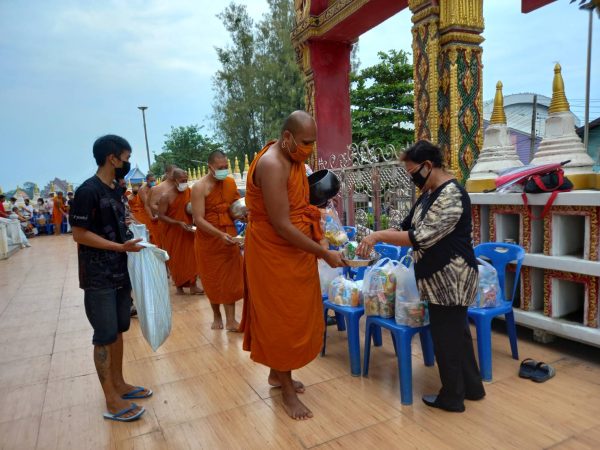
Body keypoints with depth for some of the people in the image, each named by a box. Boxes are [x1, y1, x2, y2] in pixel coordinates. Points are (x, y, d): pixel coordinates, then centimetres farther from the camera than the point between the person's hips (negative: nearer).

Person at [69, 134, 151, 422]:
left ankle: (119, 384, 30)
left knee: (118, 331, 16)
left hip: (120, 273, 8)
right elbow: (79, 234, -17)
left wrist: (134, 243, 6)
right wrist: (121, 247, -21)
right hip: (98, 278, -8)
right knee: (104, 336, 1)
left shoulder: (116, 190, 10)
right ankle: (112, 400, 13)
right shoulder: (88, 191, -15)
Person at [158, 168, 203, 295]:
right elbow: (161, 216, -16)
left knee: (191, 257, 1)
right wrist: (179, 223, -24)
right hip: (172, 232, -3)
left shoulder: (189, 192, -1)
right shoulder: (166, 196, -13)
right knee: (176, 259, 6)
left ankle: (192, 285, 9)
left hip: (187, 230, 3)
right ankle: (179, 285, 21)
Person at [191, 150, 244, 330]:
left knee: (230, 278, 2)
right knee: (213, 279, 10)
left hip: (229, 237, 3)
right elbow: (199, 220, -20)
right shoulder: (199, 187, -14)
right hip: (208, 239, -3)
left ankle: (230, 320, 7)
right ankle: (217, 316, 29)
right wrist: (220, 234, -29)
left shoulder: (231, 182, 2)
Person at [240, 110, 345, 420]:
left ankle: (278, 373, 38)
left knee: (293, 314, 18)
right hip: (273, 252, -9)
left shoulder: (293, 157, 6)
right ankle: (287, 390, 21)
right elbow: (282, 226, -26)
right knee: (281, 318, 3)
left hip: (294, 250, 9)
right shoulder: (271, 165, -24)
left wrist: (312, 214, 2)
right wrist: (324, 254, -21)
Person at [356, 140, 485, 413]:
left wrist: (379, 236, -22)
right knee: (456, 331, 19)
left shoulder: (451, 195, -20)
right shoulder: (429, 194, 11)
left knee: (446, 335, 3)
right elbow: (409, 229, 13)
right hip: (441, 277, 10)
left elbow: (422, 237, -26)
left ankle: (452, 397, 21)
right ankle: (472, 387, 36)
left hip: (450, 278, -10)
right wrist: (378, 239, 1)